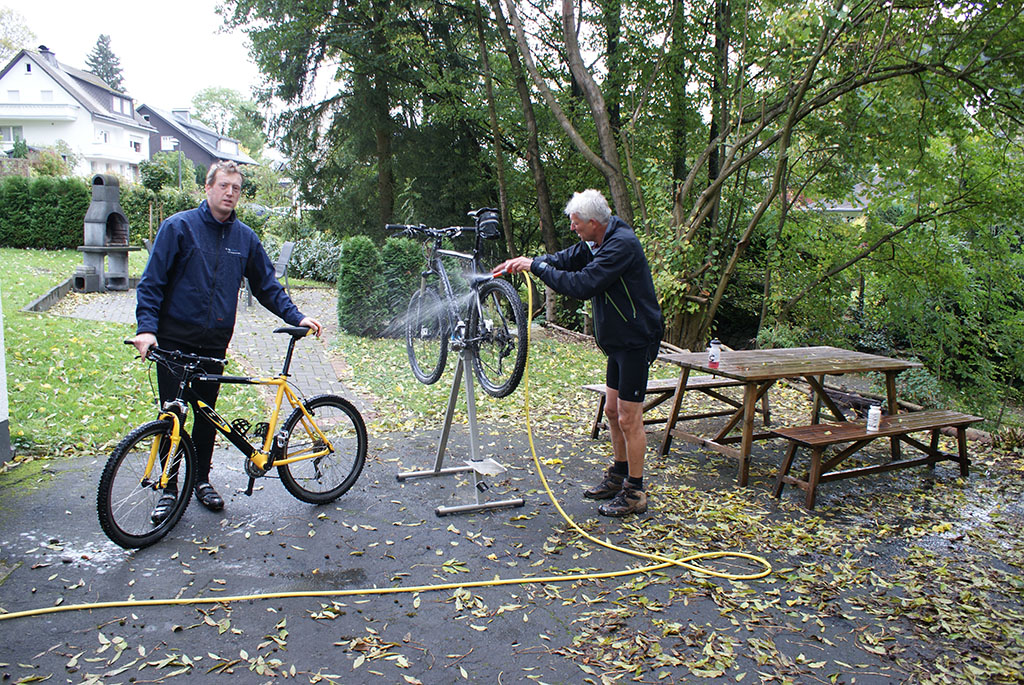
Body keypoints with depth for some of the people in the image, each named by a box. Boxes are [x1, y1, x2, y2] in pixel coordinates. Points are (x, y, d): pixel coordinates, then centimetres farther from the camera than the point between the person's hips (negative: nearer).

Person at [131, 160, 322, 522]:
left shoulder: (245, 237, 6)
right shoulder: (178, 226, -5)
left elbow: (266, 284, 13)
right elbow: (151, 282, -6)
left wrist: (295, 316, 2)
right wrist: (146, 327, -18)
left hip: (214, 344, 3)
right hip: (174, 340, -3)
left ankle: (201, 479, 29)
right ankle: (169, 489, 17)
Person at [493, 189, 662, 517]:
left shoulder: (622, 244, -23)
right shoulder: (595, 243, 7)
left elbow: (582, 284, -29)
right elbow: (564, 259, 16)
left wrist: (536, 267, -21)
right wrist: (525, 262, 1)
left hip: (636, 340, -10)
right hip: (618, 340, 10)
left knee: (629, 418, -4)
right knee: (612, 410, 17)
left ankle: (635, 493, 8)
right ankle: (618, 475, 32)